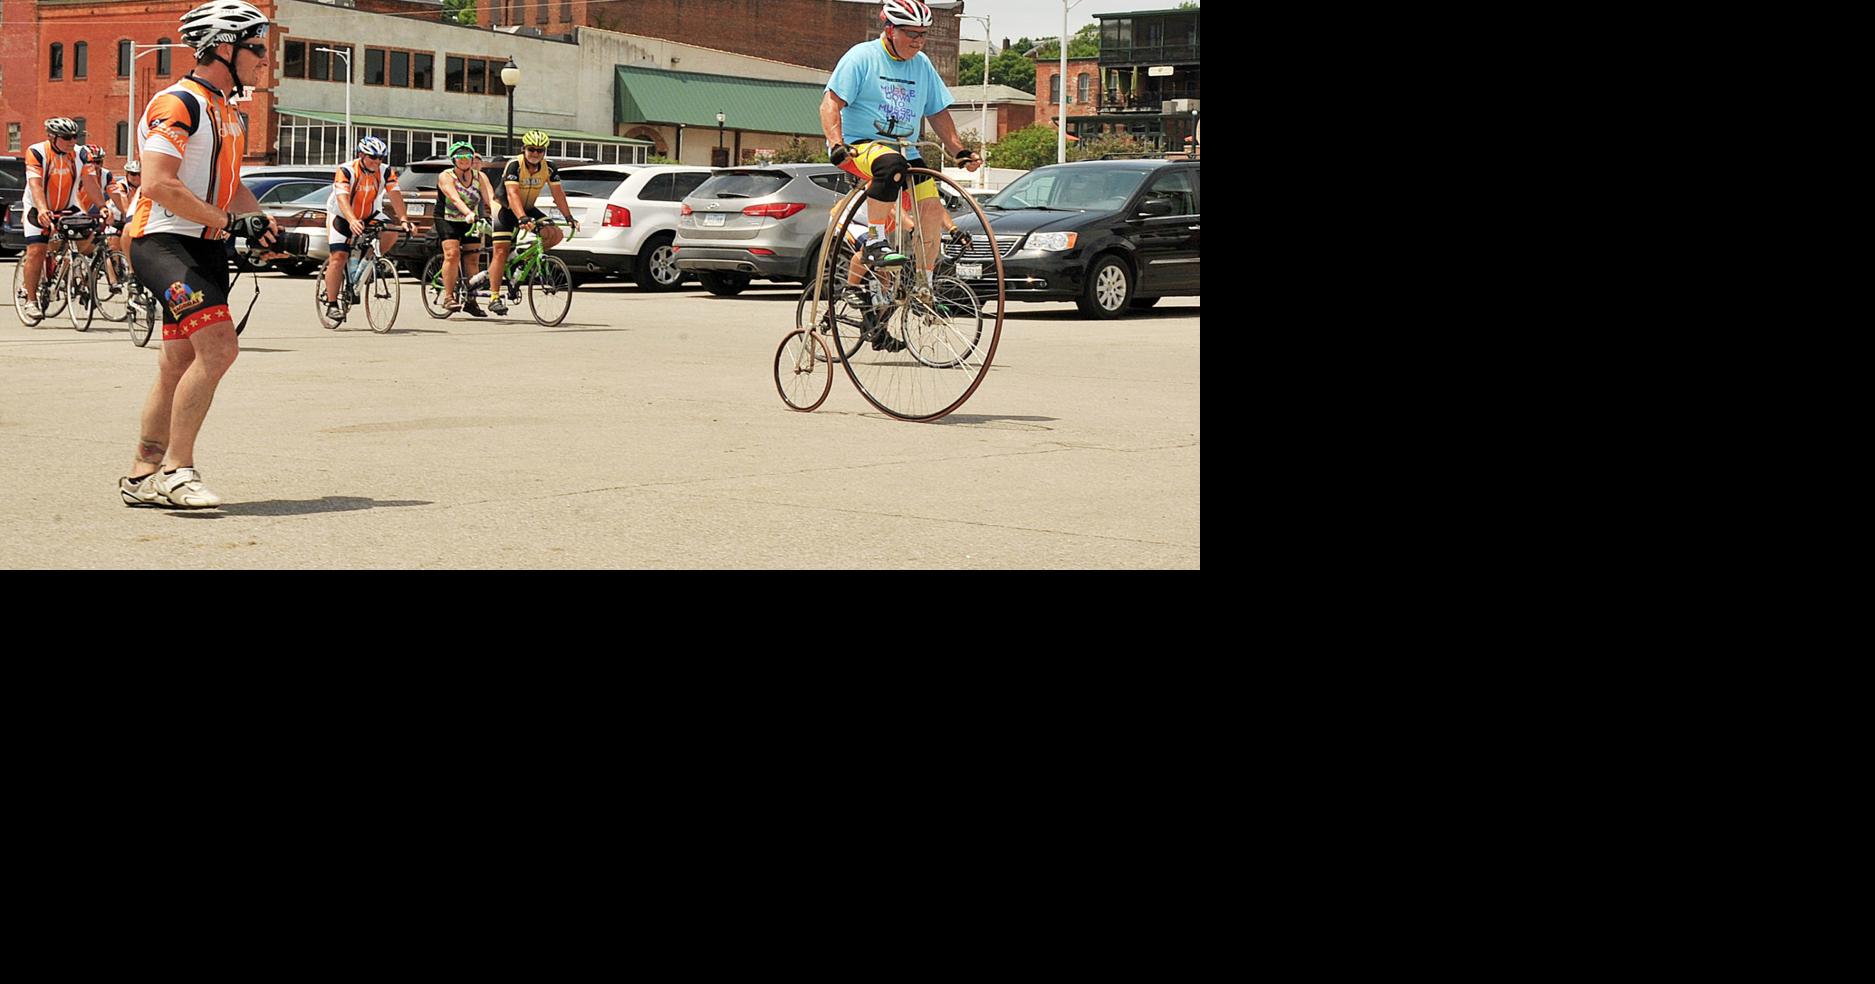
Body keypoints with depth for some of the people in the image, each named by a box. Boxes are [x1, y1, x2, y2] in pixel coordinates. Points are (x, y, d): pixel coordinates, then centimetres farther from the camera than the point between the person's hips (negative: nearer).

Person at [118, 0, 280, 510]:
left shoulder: (230, 115, 18)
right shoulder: (178, 104, -13)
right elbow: (157, 184, -21)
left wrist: (260, 220, 8)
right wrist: (226, 220, -19)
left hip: (205, 246, 10)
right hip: (163, 241, -10)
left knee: (179, 364, 10)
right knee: (219, 347, -20)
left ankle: (143, 476, 18)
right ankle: (176, 469, -14)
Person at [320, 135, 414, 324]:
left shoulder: (386, 172, -15)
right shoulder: (346, 170, -26)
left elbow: (395, 195, -26)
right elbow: (342, 198, -38)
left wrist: (403, 220, -42)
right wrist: (352, 221, -55)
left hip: (370, 216, 4)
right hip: (342, 216, -3)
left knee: (391, 233, -24)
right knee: (338, 257, -14)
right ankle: (332, 306, -10)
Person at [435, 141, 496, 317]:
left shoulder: (480, 177, -4)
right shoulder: (446, 177, -15)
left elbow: (491, 198, -18)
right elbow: (455, 198, -32)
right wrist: (469, 213, -49)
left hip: (470, 223, 4)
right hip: (448, 221, -4)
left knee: (472, 259, 2)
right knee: (452, 253, -22)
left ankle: (471, 301, 11)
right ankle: (448, 297, -18)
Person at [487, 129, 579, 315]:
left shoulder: (549, 168, -11)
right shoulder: (514, 165, -26)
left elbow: (558, 193, -7)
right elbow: (512, 194, -36)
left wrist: (569, 218, -18)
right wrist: (522, 219, -50)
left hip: (528, 209, 5)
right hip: (506, 210, -5)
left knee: (555, 234, -16)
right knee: (501, 252, -11)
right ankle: (494, 297, -9)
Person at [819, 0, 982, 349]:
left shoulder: (922, 65, 13)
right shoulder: (862, 57, -4)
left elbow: (938, 113, 21)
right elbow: (831, 103, -9)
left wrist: (959, 149, 9)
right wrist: (837, 144, -24)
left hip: (904, 151, 6)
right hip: (859, 146, -6)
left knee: (933, 209, -14)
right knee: (891, 163, -39)